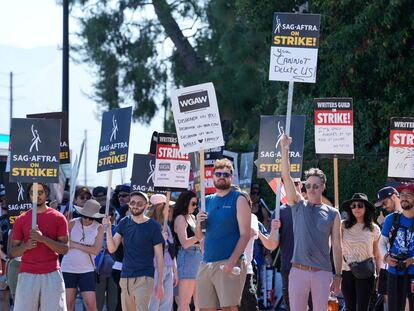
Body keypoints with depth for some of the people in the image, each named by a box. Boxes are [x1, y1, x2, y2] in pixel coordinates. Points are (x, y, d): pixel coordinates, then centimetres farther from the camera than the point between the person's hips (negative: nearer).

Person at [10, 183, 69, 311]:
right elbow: (13, 252, 10)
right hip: (27, 275, 1)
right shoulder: (21, 220, 10)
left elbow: (64, 248, -1)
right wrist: (26, 246, -11)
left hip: (52, 275, -1)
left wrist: (43, 238, -14)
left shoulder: (58, 218, 6)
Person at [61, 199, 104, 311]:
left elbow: (96, 250, -12)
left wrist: (75, 245, -13)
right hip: (68, 268, 0)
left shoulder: (99, 228, -2)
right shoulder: (72, 224, -3)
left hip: (87, 270, 0)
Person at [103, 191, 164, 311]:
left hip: (144, 278, -5)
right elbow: (112, 248, 3)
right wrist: (108, 228, -12)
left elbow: (159, 256, -1)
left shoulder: (153, 226, -3)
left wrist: (160, 283, -5)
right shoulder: (124, 223, 8)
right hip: (126, 277, 5)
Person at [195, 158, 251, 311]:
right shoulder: (207, 201, 17)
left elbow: (245, 234, -8)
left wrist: (232, 261, -19)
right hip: (206, 263, 6)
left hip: (228, 264, -6)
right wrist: (198, 223, -2)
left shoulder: (238, 200, 0)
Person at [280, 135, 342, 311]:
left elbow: (337, 247, 7)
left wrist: (338, 276, 3)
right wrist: (284, 150, -9)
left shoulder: (332, 214, 7)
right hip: (298, 269, 0)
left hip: (322, 271, 0)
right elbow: (286, 177, -1)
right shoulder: (298, 206, 8)